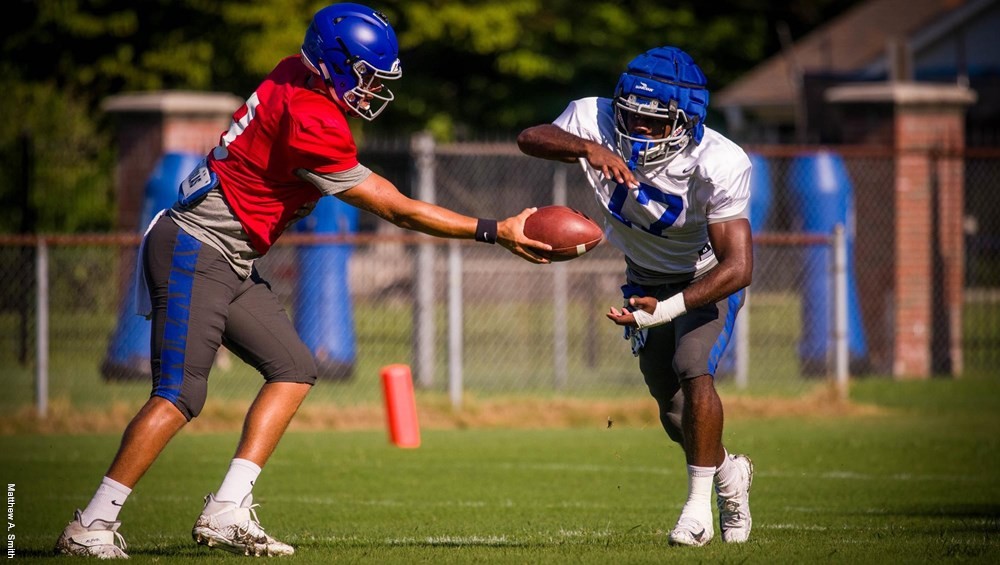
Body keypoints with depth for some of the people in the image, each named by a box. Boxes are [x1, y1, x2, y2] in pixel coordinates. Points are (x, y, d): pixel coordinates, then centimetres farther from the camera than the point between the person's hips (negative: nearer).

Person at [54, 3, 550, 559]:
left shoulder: (296, 76, 3)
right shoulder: (313, 125, -23)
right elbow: (399, 211, -19)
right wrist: (496, 231, -15)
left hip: (231, 263, 10)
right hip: (194, 253, -10)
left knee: (293, 369, 7)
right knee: (179, 396, -14)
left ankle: (227, 512, 2)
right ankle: (91, 527, -9)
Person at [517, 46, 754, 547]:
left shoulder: (718, 165, -36)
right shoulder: (599, 121, -27)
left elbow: (737, 268, -38)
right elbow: (530, 138, -41)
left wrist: (665, 311, -48)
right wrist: (587, 148, -60)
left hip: (709, 278, -4)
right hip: (646, 277, 4)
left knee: (693, 372, -27)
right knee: (673, 409, 11)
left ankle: (700, 500, -16)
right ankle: (729, 473, 39)